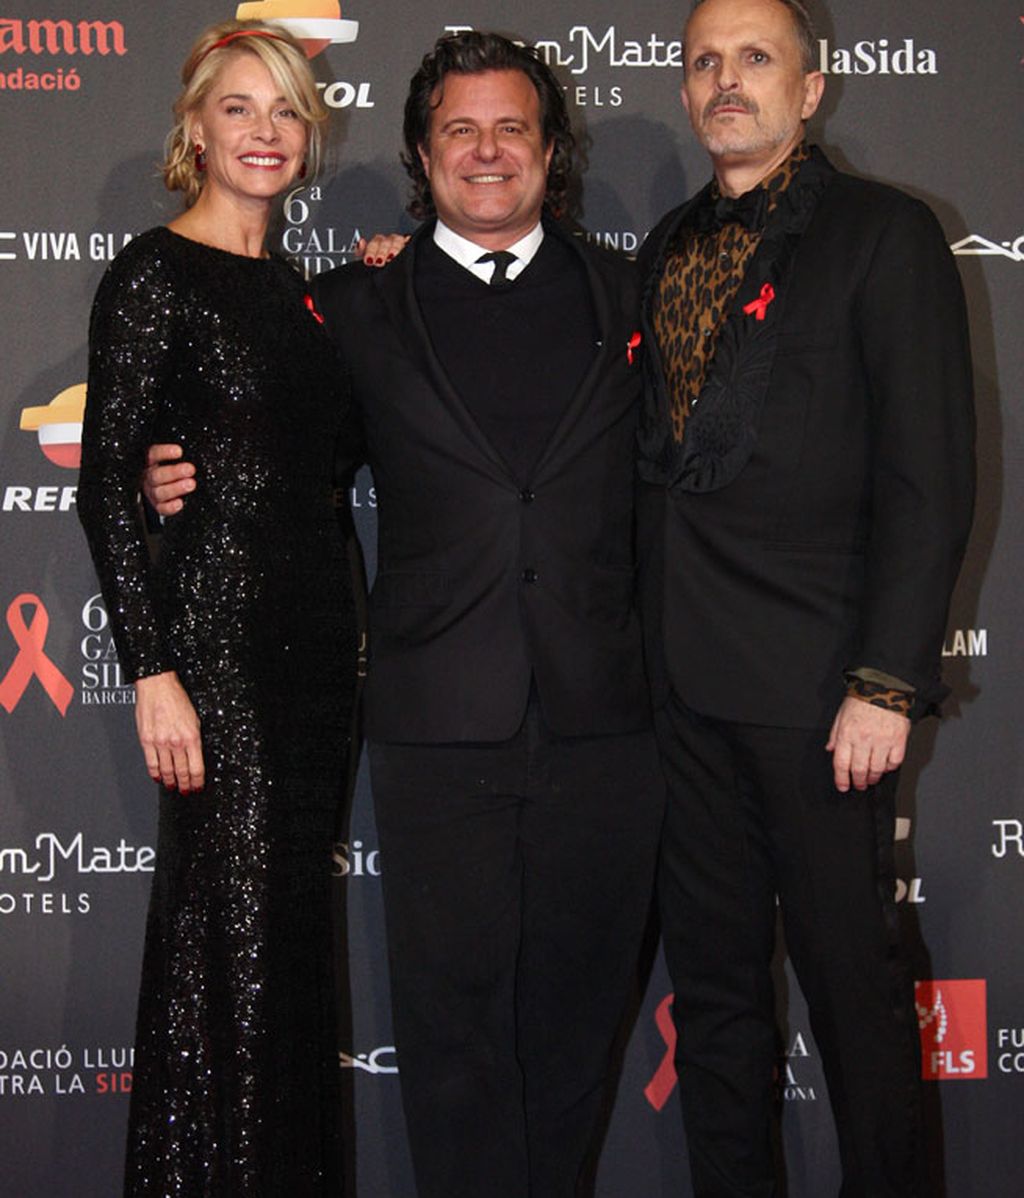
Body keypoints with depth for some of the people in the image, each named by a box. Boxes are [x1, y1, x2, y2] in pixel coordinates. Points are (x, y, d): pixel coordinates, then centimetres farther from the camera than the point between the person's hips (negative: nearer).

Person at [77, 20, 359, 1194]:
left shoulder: (287, 284, 15)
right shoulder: (154, 273, -7)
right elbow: (105, 488, -12)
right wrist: (152, 674, -17)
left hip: (315, 630, 7)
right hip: (215, 632, -7)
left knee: (294, 916, 13)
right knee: (224, 930, -2)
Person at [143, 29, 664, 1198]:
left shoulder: (626, 295, 11)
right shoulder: (356, 307, 7)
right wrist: (189, 486, -4)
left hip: (598, 712, 2)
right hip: (440, 720, -1)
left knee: (575, 1001, 12)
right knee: (453, 1010, 4)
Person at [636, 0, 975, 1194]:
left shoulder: (883, 233, -3)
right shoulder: (668, 245, 15)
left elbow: (928, 479, -9)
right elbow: (658, 452, 14)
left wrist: (887, 684, -16)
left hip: (814, 681, -5)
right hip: (683, 678, 6)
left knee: (850, 971, 5)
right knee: (709, 971, 14)